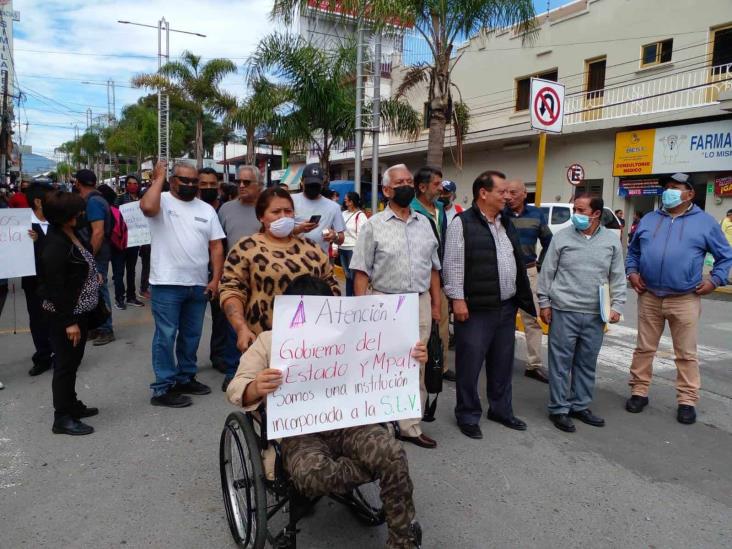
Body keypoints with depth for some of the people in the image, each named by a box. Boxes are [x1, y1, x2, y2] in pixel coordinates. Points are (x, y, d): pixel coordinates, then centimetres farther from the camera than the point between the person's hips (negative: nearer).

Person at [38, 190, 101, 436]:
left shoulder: (72, 233, 4)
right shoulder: (55, 245, -23)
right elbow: (56, 288, -23)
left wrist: (92, 274, 7)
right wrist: (69, 322, -22)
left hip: (80, 310, 9)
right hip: (64, 315, -9)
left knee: (73, 361, 20)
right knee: (65, 364, 1)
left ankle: (71, 404, 36)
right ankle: (62, 418, 13)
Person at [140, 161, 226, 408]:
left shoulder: (206, 209, 10)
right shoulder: (162, 201, -4)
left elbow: (216, 246, 8)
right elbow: (147, 206, -29)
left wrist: (216, 280, -1)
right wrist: (158, 178, -15)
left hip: (198, 285, 5)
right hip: (167, 284, -5)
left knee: (191, 335, 15)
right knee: (166, 336, 1)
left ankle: (185, 378, 29)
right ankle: (163, 388, 9)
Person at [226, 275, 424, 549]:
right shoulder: (268, 340, 9)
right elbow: (236, 389, 3)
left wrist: (411, 359, -5)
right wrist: (256, 389, -23)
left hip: (351, 421, 2)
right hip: (300, 431, -1)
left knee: (393, 454, -28)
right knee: (312, 474, -35)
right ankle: (384, 467, -9)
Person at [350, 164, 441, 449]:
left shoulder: (424, 223, 11)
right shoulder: (374, 225, -2)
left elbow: (433, 268, 15)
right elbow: (361, 272, -4)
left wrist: (436, 305, 11)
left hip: (421, 303, 4)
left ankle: (409, 425, 21)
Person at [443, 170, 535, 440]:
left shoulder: (506, 223, 15)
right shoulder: (462, 223, -9)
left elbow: (517, 262, 19)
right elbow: (453, 264, -13)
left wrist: (522, 297, 16)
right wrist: (458, 299, -16)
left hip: (507, 307, 8)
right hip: (476, 308, -7)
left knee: (503, 363, 17)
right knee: (470, 364, 2)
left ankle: (501, 409, 33)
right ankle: (468, 416, 17)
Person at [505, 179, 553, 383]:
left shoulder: (536, 214, 3)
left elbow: (548, 242, 13)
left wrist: (540, 264, 6)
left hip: (528, 272, 2)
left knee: (532, 319, 4)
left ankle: (534, 365, 12)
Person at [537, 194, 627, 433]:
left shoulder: (612, 240, 4)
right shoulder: (561, 237, -2)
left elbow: (618, 277, 8)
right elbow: (547, 272, 1)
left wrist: (617, 306, 1)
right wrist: (544, 303, -1)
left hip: (596, 315, 3)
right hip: (564, 312, -3)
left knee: (587, 363, 13)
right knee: (561, 362, 3)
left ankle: (580, 406, 28)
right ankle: (559, 408, 15)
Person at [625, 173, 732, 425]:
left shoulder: (705, 222, 3)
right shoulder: (648, 219, 11)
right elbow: (633, 250, 19)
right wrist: (632, 272, 3)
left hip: (685, 301, -2)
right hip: (649, 297, 3)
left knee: (686, 354, 5)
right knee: (644, 348, 9)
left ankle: (687, 401, 16)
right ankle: (639, 392, 20)